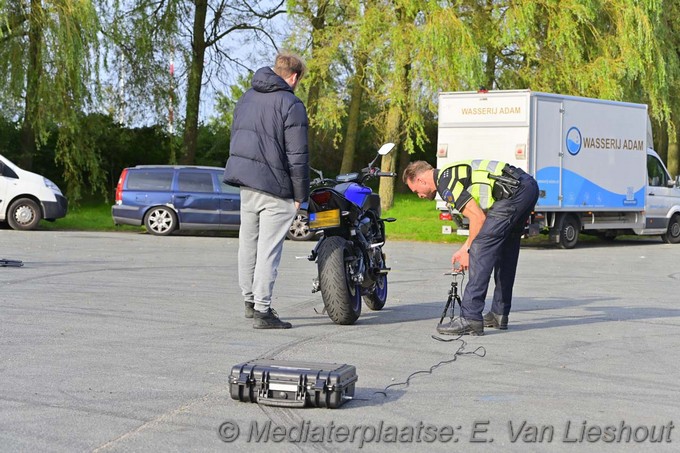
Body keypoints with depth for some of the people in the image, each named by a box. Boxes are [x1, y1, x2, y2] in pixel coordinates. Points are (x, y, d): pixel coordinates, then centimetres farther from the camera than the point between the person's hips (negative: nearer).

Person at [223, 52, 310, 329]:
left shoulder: (247, 97, 14)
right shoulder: (291, 104, -11)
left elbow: (235, 137, 21)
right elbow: (297, 156, -14)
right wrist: (300, 195, -6)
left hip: (245, 181, 8)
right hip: (274, 186, -8)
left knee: (248, 242, 16)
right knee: (269, 249, -5)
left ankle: (250, 301, 27)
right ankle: (262, 311, -5)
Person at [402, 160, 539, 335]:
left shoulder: (445, 183, -6)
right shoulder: (452, 173, 25)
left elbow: (478, 218, -11)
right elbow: (481, 217, 30)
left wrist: (468, 250, 2)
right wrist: (466, 248, 28)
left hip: (514, 192, -11)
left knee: (481, 247, -10)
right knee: (505, 250, 19)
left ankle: (471, 319, -13)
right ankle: (499, 314, 26)